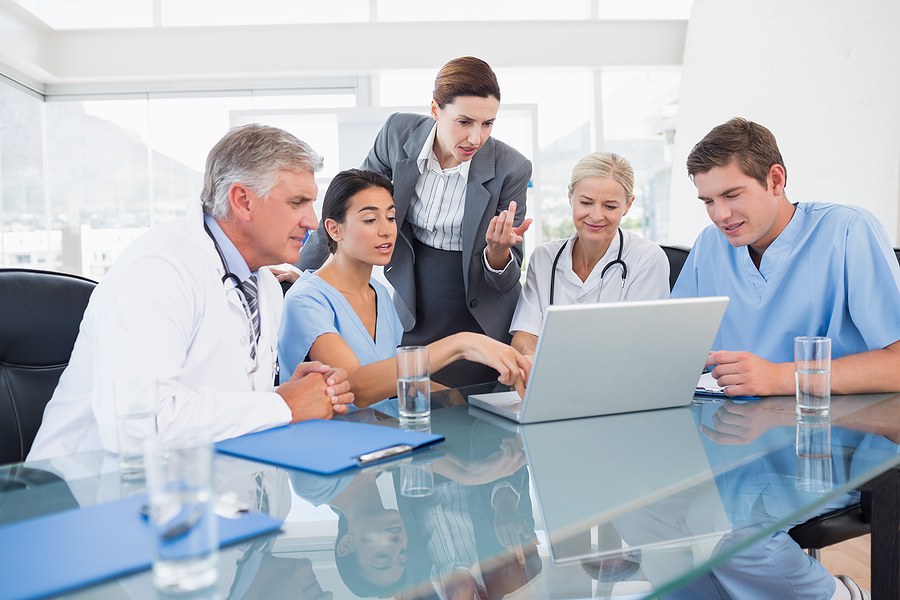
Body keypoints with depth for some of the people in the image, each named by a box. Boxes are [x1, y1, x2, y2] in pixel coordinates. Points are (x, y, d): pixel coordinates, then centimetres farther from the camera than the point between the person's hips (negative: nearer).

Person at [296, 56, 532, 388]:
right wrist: (299, 271, 9)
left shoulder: (511, 168, -15)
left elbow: (506, 279, -8)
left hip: (477, 323, -1)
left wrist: (498, 250, -31)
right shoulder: (399, 131, -10)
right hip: (411, 317, 2)